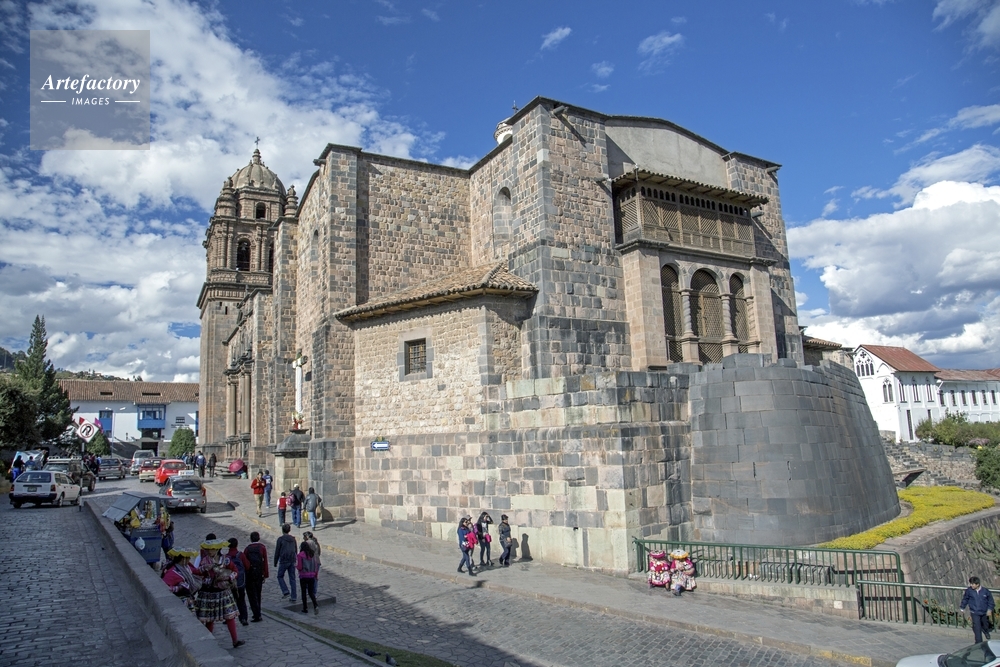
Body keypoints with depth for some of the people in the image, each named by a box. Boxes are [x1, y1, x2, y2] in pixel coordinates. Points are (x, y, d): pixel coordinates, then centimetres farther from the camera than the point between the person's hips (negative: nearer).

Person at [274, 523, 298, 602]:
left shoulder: (280, 539, -7)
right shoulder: (293, 539, 9)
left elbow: (277, 552, -6)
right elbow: (296, 550, 15)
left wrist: (275, 562, 4)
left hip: (283, 561, -5)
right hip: (292, 561, 5)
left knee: (280, 576, 15)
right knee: (292, 579, 7)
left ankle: (285, 591, -3)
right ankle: (293, 597, 6)